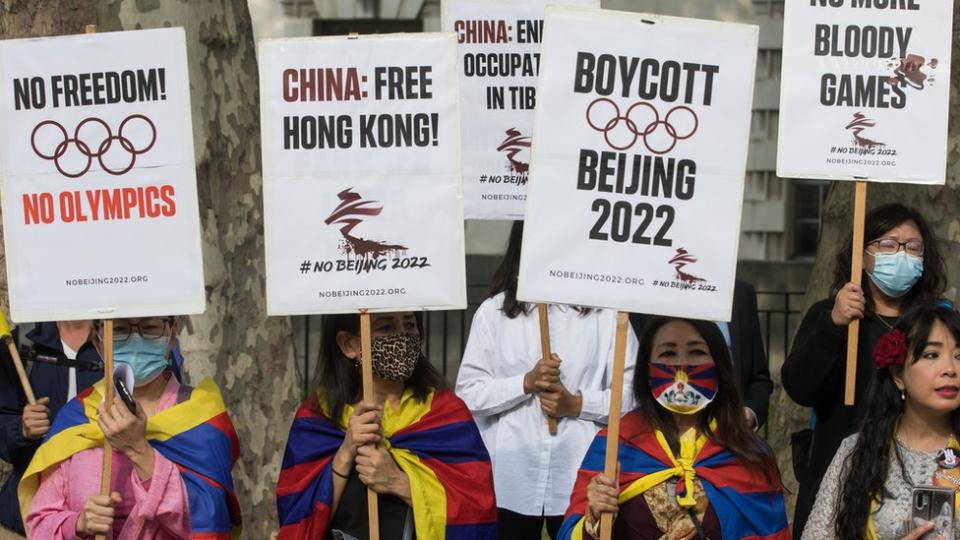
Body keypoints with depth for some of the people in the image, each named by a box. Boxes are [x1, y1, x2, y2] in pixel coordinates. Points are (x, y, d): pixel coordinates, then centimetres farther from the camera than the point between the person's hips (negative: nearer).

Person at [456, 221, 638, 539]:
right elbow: (467, 392, 0)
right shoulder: (493, 311, 3)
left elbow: (633, 395, 0)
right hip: (509, 480, 1)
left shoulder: (605, 313, 0)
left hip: (580, 479, -1)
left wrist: (577, 404, -13)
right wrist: (526, 382, -12)